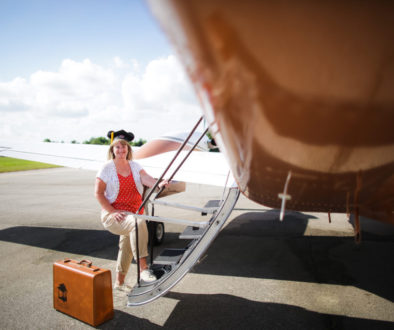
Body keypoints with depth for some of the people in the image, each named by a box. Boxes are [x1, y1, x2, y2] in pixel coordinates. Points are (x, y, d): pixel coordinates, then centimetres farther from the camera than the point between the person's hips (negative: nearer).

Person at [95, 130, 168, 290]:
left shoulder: (134, 166, 5)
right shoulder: (107, 168, -6)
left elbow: (146, 178, -13)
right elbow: (98, 192, -8)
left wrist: (158, 184, -36)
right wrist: (112, 211, -18)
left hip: (133, 213, 6)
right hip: (113, 215, -6)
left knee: (127, 247, 17)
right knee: (139, 223, -35)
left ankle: (119, 282, 37)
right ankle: (143, 268, -34)